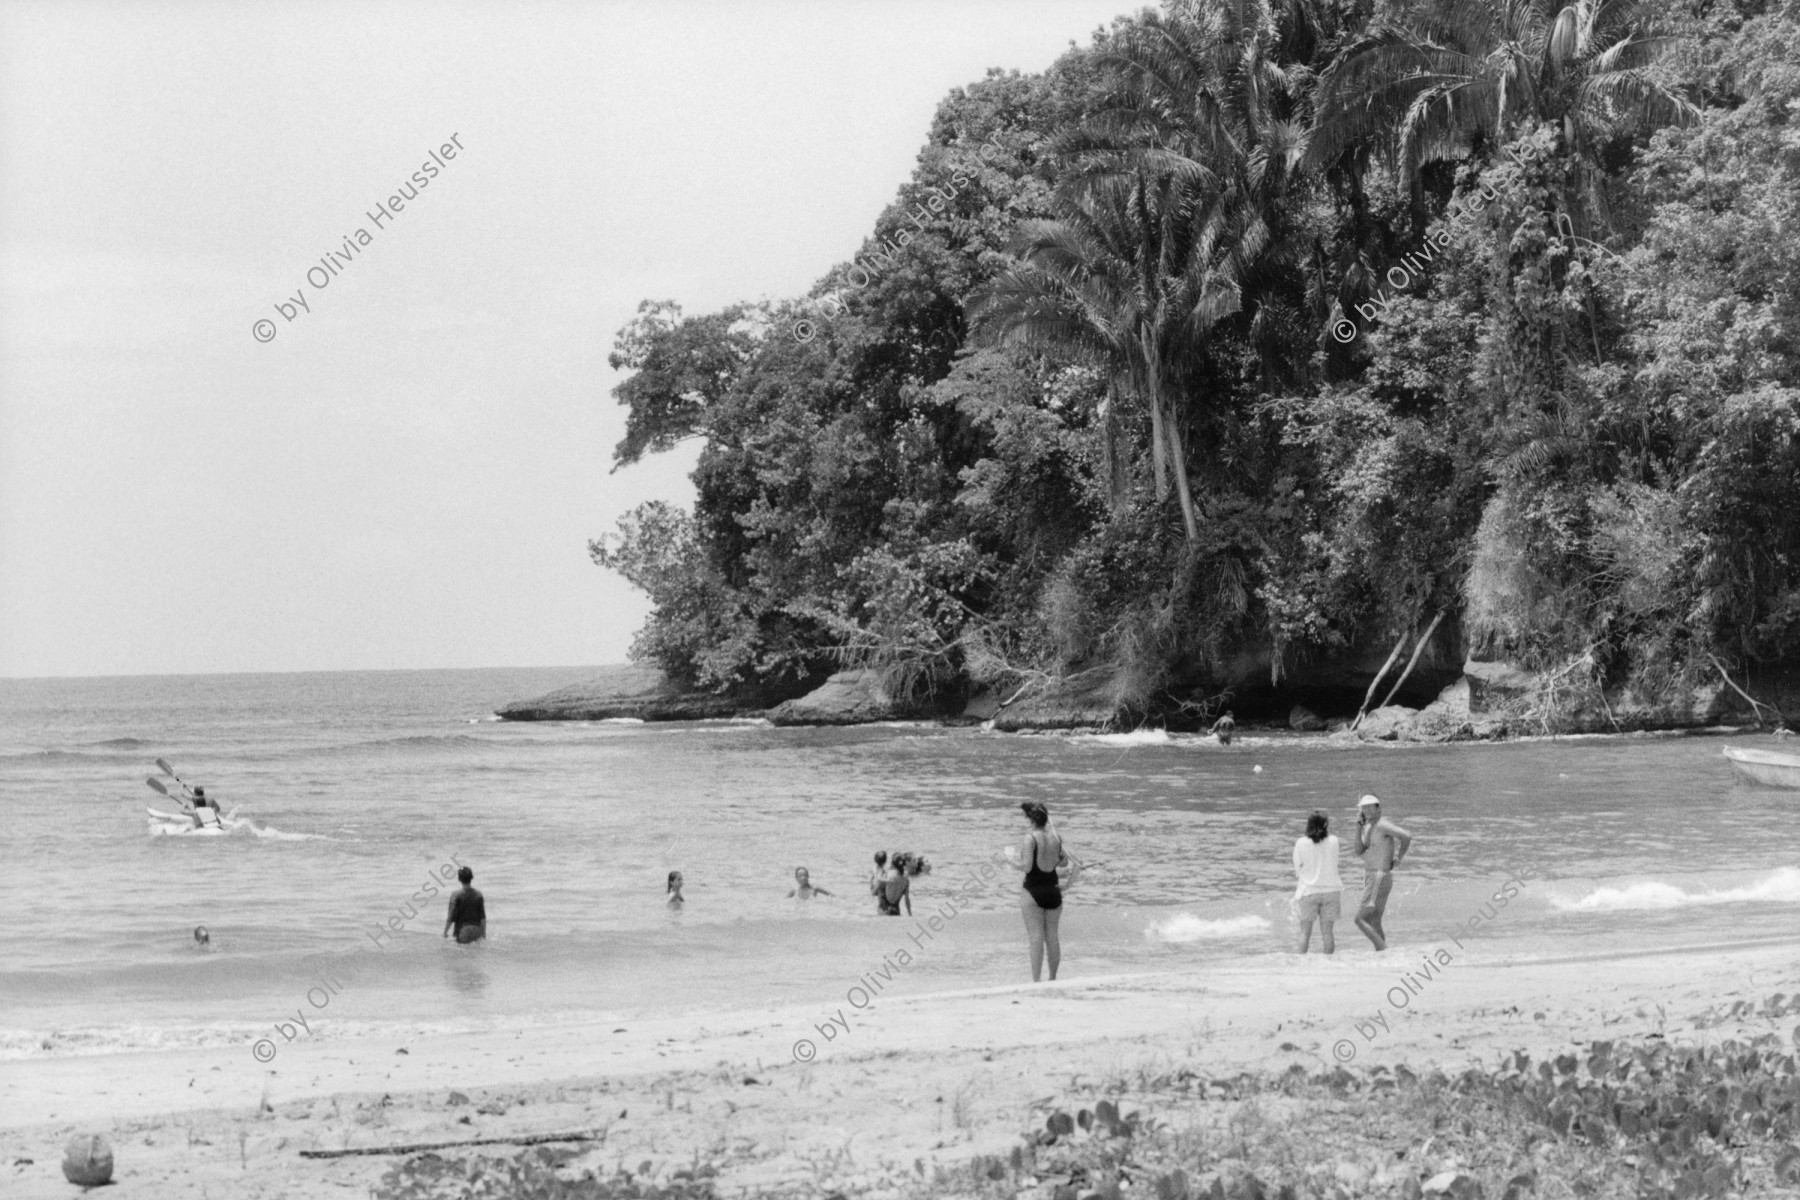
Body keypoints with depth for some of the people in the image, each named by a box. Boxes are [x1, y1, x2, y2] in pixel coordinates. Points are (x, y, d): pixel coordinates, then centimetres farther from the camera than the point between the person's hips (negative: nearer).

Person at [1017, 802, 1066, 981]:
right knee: (1052, 936, 13)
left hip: (1033, 891, -5)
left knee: (1036, 936, -4)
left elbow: (1027, 867, -19)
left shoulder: (1031, 839, -15)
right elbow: (1063, 861, 11)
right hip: (1053, 890, 5)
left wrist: (1017, 861, -1)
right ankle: (1053, 978, 20)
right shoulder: (1057, 837, 1)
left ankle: (1036, 979, -7)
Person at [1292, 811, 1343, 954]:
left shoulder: (1301, 843, -7)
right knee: (1327, 930, 5)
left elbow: (1298, 870, -2)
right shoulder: (1333, 841, -5)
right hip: (1330, 889, 1)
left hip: (1309, 891, -1)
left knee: (1305, 931, 6)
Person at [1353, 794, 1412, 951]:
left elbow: (1407, 836, -26)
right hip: (1370, 879, 10)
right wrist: (1359, 826, -4)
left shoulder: (1383, 825, -15)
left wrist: (1398, 858, -13)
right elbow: (1359, 850, 5)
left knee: (1360, 920, -11)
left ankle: (1384, 950, -8)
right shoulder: (1368, 827, 14)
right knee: (1374, 924, 12)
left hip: (1379, 880, -10)